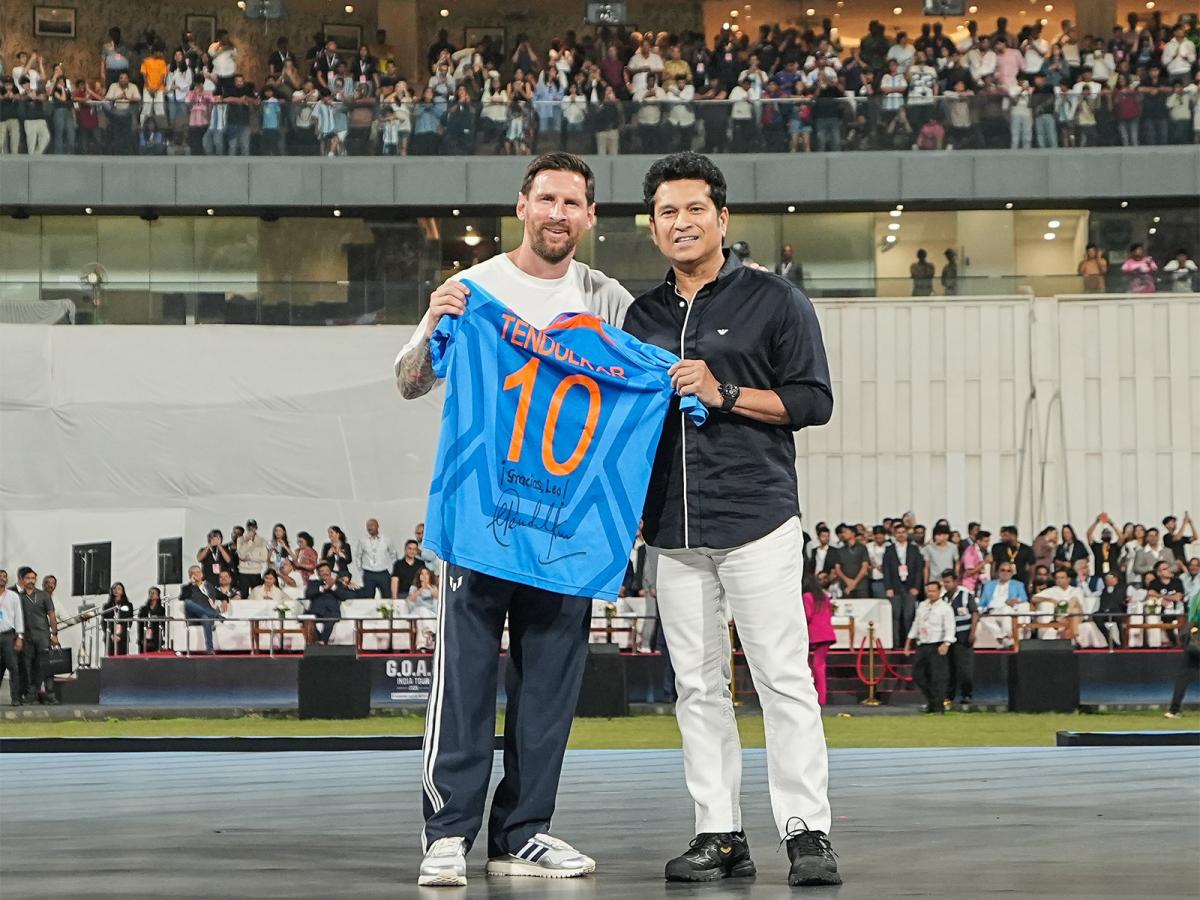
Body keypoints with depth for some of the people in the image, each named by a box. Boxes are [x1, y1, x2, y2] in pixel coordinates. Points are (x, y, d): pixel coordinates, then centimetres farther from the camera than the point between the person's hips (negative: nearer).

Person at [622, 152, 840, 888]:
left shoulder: (773, 301, 3)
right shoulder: (643, 316, 18)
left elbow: (814, 400, -3)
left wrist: (726, 394, -11)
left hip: (757, 519, -5)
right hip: (674, 525, 5)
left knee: (785, 677, -8)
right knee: (698, 686, 4)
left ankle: (808, 833, -6)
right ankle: (720, 833, 9)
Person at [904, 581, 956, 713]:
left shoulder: (945, 608, -5)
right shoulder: (922, 606, 14)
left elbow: (949, 628, -14)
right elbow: (916, 625, 21)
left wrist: (946, 643, -29)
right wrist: (908, 644, 20)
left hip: (937, 647, -7)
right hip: (922, 646, 7)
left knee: (937, 676, -9)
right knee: (918, 675, 9)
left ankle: (938, 706, -3)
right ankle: (930, 702, 22)